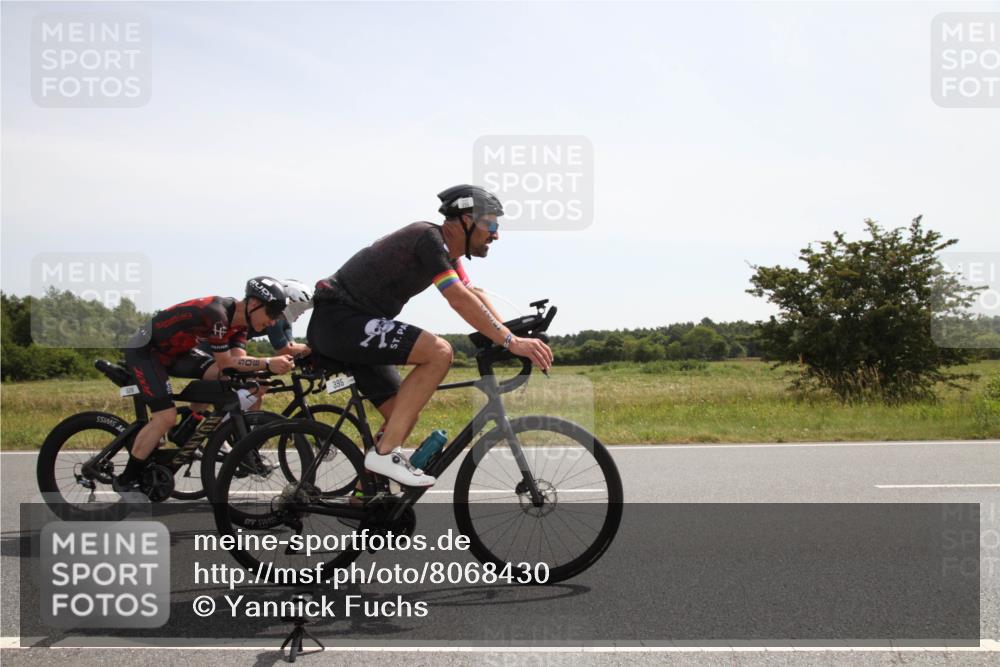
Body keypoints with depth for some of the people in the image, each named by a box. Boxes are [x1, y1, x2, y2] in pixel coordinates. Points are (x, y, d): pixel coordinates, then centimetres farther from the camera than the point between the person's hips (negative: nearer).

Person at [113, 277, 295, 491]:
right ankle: (125, 481, -5)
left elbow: (237, 359, -12)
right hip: (144, 351, -9)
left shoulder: (240, 318, -3)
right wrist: (268, 363, -33)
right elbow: (225, 362, -27)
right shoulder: (217, 314, -32)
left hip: (175, 350, 9)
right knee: (166, 417, -19)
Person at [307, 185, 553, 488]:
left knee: (403, 414, 8)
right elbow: (460, 301, -24)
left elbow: (475, 297, 13)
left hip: (339, 328, 10)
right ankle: (385, 453, -20)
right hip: (337, 320, -10)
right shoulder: (429, 238, -17)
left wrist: (511, 336, 1)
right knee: (438, 352, -23)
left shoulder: (447, 252, 13)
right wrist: (511, 341, -24)